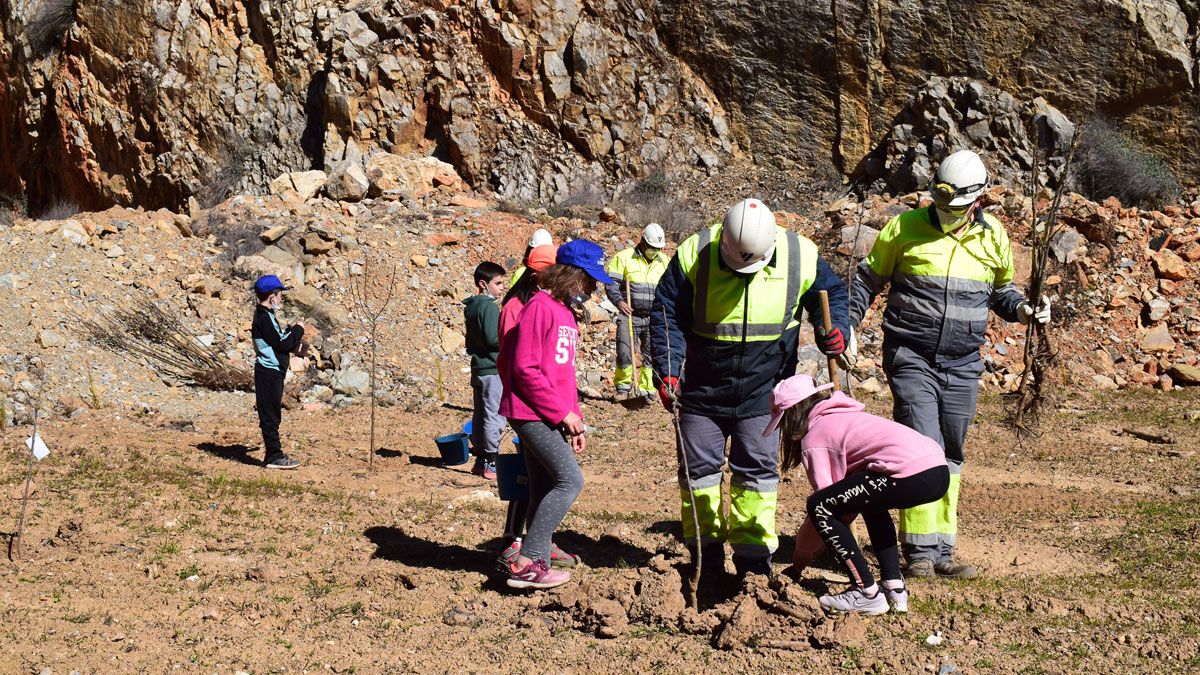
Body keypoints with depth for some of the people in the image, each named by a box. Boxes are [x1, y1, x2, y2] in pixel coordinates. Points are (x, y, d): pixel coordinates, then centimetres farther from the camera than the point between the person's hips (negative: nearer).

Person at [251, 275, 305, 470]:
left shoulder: (264, 315, 16)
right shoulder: (265, 318, -16)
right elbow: (281, 344, -19)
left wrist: (293, 337, 7)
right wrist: (297, 330, -6)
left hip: (271, 371, 10)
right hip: (270, 372, -10)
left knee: (271, 415, 14)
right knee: (270, 414, -5)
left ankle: (274, 454, 21)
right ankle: (274, 456, -1)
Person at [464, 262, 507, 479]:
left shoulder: (471, 306, 14)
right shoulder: (489, 306, -15)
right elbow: (493, 339, -21)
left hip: (478, 369, 9)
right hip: (492, 370, -9)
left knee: (480, 416, 13)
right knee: (494, 417, -5)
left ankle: (480, 461, 19)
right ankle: (491, 464, -3)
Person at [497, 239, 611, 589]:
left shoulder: (566, 312, 19)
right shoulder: (540, 307, -12)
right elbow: (525, 369, -18)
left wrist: (574, 421, 16)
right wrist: (563, 413, -15)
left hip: (554, 417, 10)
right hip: (532, 413, -10)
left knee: (544, 491, 9)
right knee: (570, 480, -15)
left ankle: (537, 565, 13)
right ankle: (526, 563, -13)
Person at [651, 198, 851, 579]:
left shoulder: (801, 256, -11)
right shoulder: (693, 255, -14)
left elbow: (832, 292, 8)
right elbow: (665, 315, -9)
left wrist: (833, 331, -12)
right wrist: (668, 370, -19)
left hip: (762, 391, 0)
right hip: (702, 390, 0)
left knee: (757, 469, 1)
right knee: (698, 468, 5)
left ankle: (753, 559, 10)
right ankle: (705, 558, 18)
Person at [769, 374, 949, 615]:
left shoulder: (813, 437, 5)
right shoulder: (842, 417, 31)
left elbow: (824, 498, 4)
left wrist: (801, 555, 17)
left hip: (912, 474, -10)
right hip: (939, 469, 10)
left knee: (819, 506, -1)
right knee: (869, 500, 36)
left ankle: (867, 594, 2)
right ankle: (895, 589, 28)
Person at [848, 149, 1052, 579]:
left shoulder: (994, 238, 6)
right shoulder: (905, 228, -3)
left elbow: (1001, 291, 20)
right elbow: (869, 280, 7)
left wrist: (1024, 310, -1)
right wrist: (847, 324, -3)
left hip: (962, 366, 4)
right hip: (911, 360, -4)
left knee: (950, 458, 9)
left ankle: (941, 552, 18)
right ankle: (920, 552, -8)